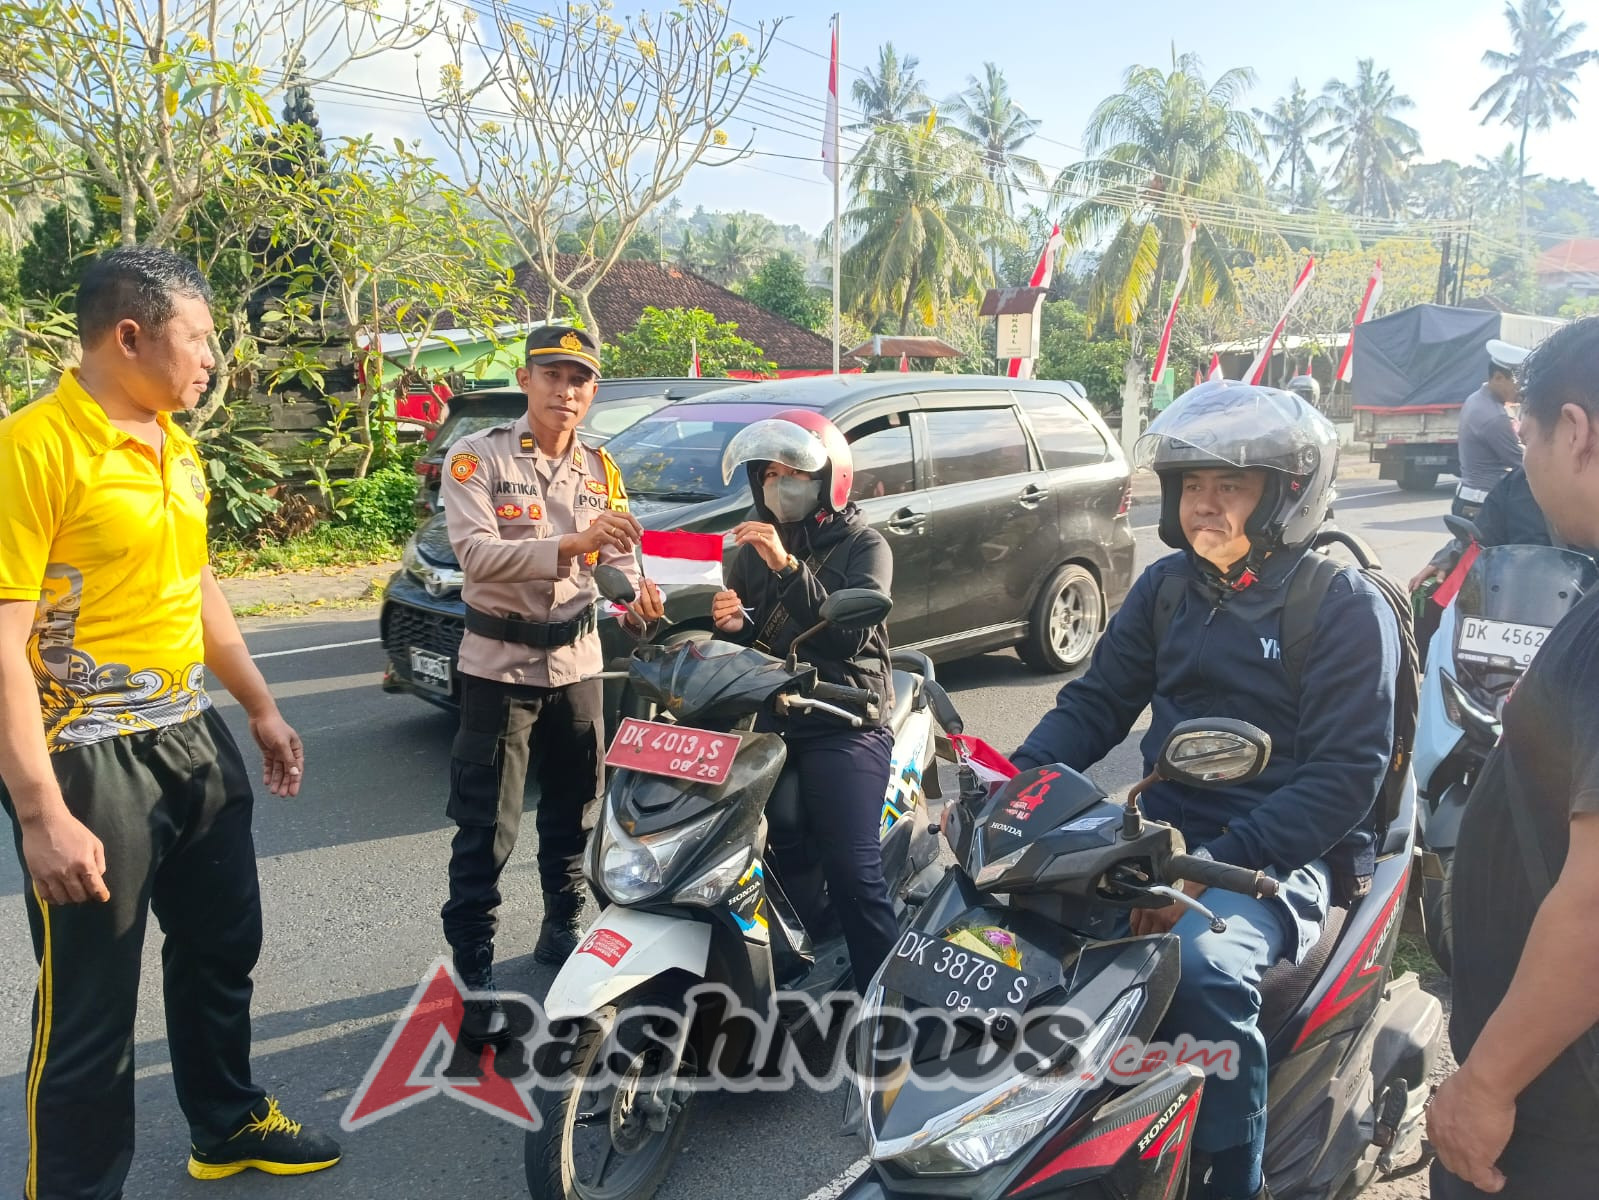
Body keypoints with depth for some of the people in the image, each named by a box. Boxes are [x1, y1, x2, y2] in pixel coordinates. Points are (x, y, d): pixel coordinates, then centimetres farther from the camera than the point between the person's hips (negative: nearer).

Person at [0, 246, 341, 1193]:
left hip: (192, 737, 8)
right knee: (90, 1008, 5)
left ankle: (230, 1124, 43)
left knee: (223, 947, 21)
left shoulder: (177, 447, 9)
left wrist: (262, 708, 19)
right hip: (90, 761, -8)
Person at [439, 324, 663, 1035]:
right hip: (499, 664, -5)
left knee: (574, 814, 17)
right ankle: (474, 967, 11)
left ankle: (561, 932, 36)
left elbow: (618, 558, 2)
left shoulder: (601, 471, 7)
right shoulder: (478, 457, -10)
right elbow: (476, 553, -24)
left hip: (577, 661, 5)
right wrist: (572, 545, -36)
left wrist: (637, 595, -21)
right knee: (486, 830, -2)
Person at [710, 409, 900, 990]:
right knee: (786, 861, -1)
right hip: (770, 714, 5)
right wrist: (734, 623, -4)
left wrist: (787, 567, -23)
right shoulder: (754, 542, 17)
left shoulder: (863, 544, 1)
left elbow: (850, 632, -15)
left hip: (845, 722, -4)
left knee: (853, 869, -13)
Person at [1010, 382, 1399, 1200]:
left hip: (1281, 852, -5)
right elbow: (1095, 704, 10)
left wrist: (1214, 862, -26)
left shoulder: (1345, 604, -8)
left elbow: (1346, 773, -15)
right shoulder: (1168, 585, 9)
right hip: (1159, 828, 6)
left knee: (1203, 964, -35)